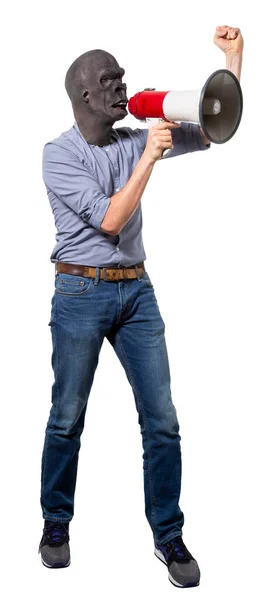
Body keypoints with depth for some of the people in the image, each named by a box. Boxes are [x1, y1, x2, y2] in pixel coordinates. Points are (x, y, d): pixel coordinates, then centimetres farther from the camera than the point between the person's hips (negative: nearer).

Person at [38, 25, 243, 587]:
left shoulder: (135, 140, 8)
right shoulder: (58, 154, -6)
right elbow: (109, 220, -16)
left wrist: (233, 56, 2)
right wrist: (148, 160, -18)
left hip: (136, 290, 4)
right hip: (81, 293, -4)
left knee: (162, 419, 1)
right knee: (67, 418, 6)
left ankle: (168, 536, 14)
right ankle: (56, 525, 26)